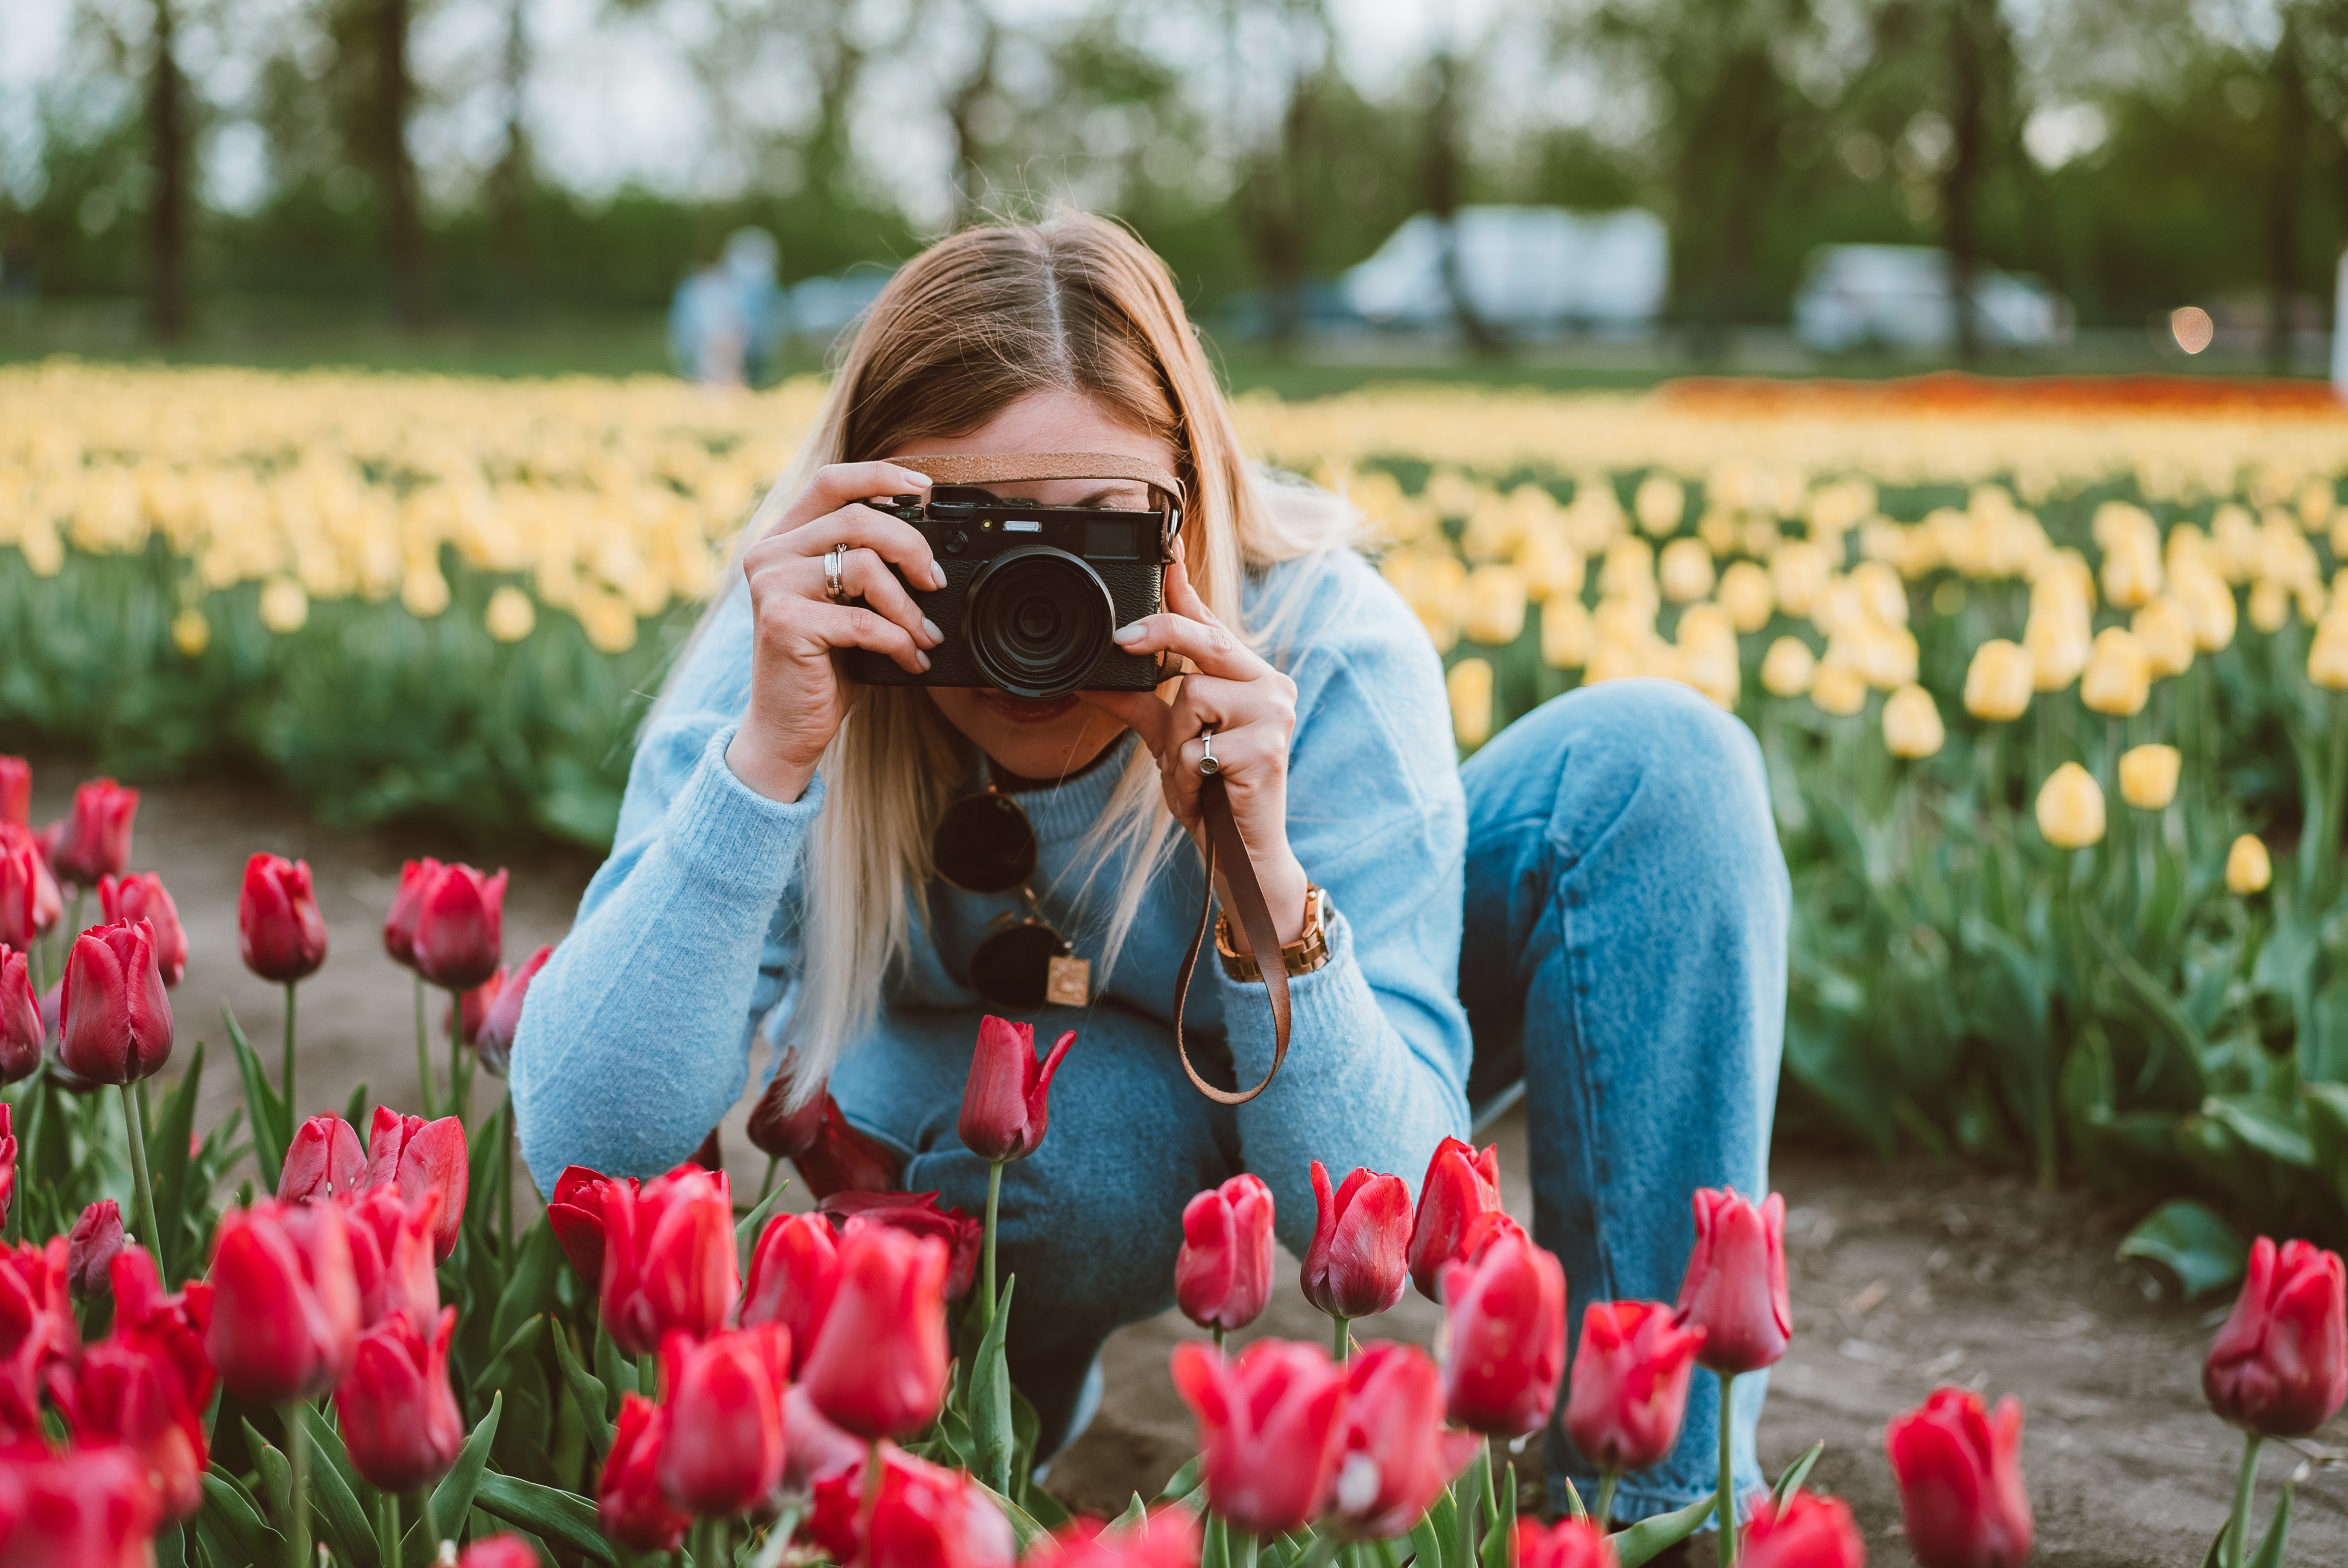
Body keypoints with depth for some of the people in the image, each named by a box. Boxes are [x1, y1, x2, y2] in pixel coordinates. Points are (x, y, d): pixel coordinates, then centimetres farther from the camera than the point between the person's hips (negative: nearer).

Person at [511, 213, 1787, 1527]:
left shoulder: (1327, 653, -32)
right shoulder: (796, 652, -31)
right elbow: (586, 1153, -40)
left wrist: (1266, 883, -49)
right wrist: (766, 756, -49)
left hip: (1283, 1066, 2)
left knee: (1656, 764, -23)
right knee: (1092, 1124, -39)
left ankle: (1661, 1482, -14)